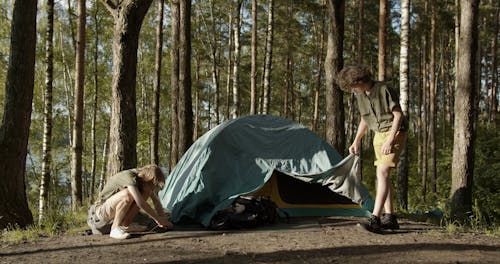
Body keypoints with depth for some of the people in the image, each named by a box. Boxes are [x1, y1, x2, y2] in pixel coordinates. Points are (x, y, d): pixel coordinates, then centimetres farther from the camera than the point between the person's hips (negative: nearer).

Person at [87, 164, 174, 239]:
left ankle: (125, 225, -7)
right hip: (101, 212, -8)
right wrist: (158, 220, -27)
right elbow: (141, 203, -35)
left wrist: (163, 219, -4)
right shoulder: (129, 177, -28)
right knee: (128, 194, -34)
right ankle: (115, 229, -22)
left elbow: (156, 201, 5)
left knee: (145, 193, -9)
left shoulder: (145, 178, -4)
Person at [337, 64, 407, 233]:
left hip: (394, 132, -8)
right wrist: (356, 141, 14)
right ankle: (390, 218, 13)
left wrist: (390, 140, -23)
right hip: (378, 134, 8)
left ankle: (375, 219, -23)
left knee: (382, 172, -18)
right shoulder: (360, 95, 4)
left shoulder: (384, 90, -20)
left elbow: (398, 115, -18)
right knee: (382, 175, 7)